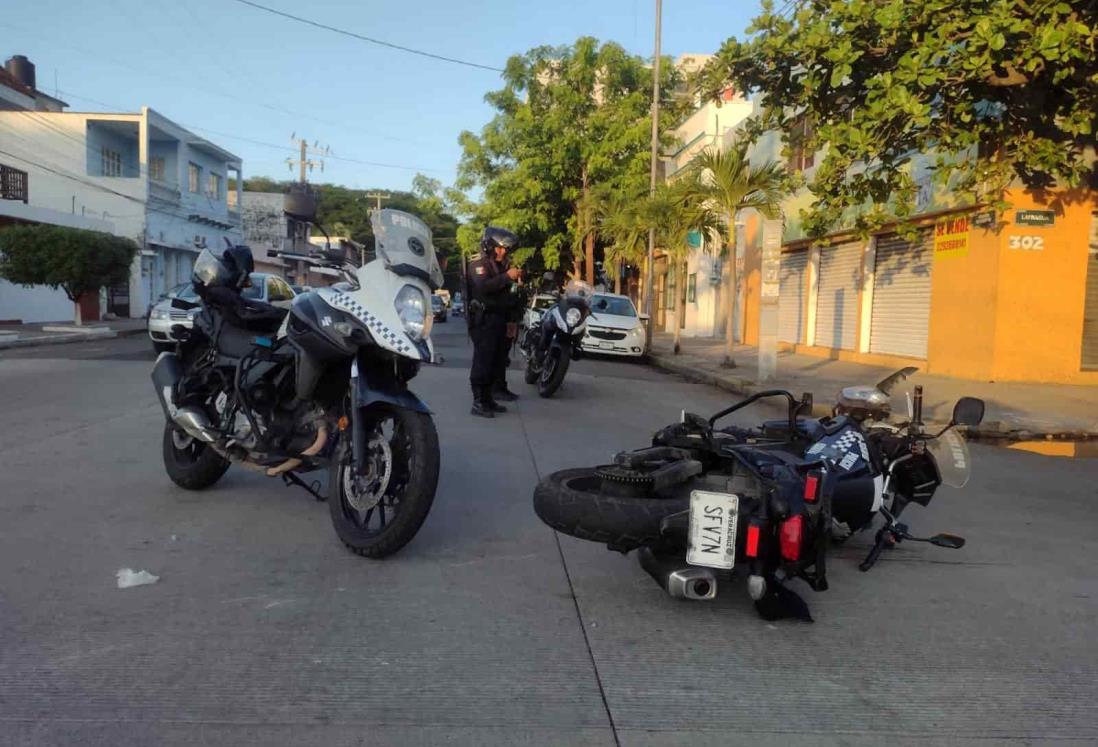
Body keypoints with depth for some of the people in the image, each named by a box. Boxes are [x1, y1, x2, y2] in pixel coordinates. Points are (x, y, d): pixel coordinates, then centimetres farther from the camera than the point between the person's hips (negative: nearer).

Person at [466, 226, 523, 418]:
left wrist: (514, 277, 10)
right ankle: (478, 403, -12)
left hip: (499, 319, 9)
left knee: (497, 361, 10)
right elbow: (483, 287, -26)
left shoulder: (499, 265, 21)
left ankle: (488, 398, 18)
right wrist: (507, 276, -25)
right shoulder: (478, 265, -7)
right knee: (483, 361, -12)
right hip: (484, 319, -9)